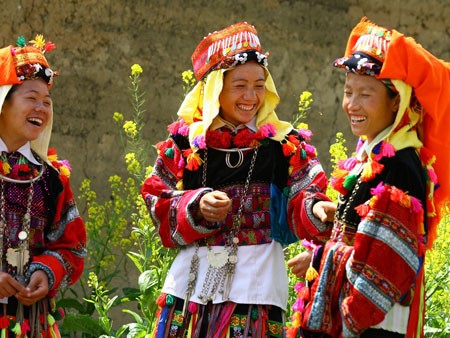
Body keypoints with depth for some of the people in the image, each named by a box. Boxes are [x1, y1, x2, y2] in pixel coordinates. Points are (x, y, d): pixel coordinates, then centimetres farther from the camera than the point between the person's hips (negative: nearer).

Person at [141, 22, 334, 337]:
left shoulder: (285, 145, 4)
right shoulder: (185, 142, 5)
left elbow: (298, 207, -4)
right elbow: (160, 209, 4)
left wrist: (316, 210, -27)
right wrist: (196, 207, -15)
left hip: (255, 283, -1)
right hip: (193, 281, 1)